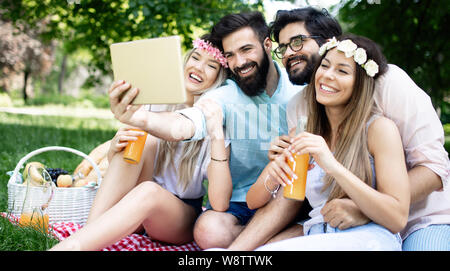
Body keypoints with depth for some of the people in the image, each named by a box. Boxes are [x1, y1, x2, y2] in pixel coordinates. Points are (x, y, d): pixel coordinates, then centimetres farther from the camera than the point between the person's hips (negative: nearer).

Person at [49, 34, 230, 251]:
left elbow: (219, 205, -22)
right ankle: (87, 233, -32)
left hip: (180, 216, -3)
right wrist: (116, 146, -21)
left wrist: (217, 134, -30)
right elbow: (115, 163, 3)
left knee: (148, 191, -36)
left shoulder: (215, 118, -9)